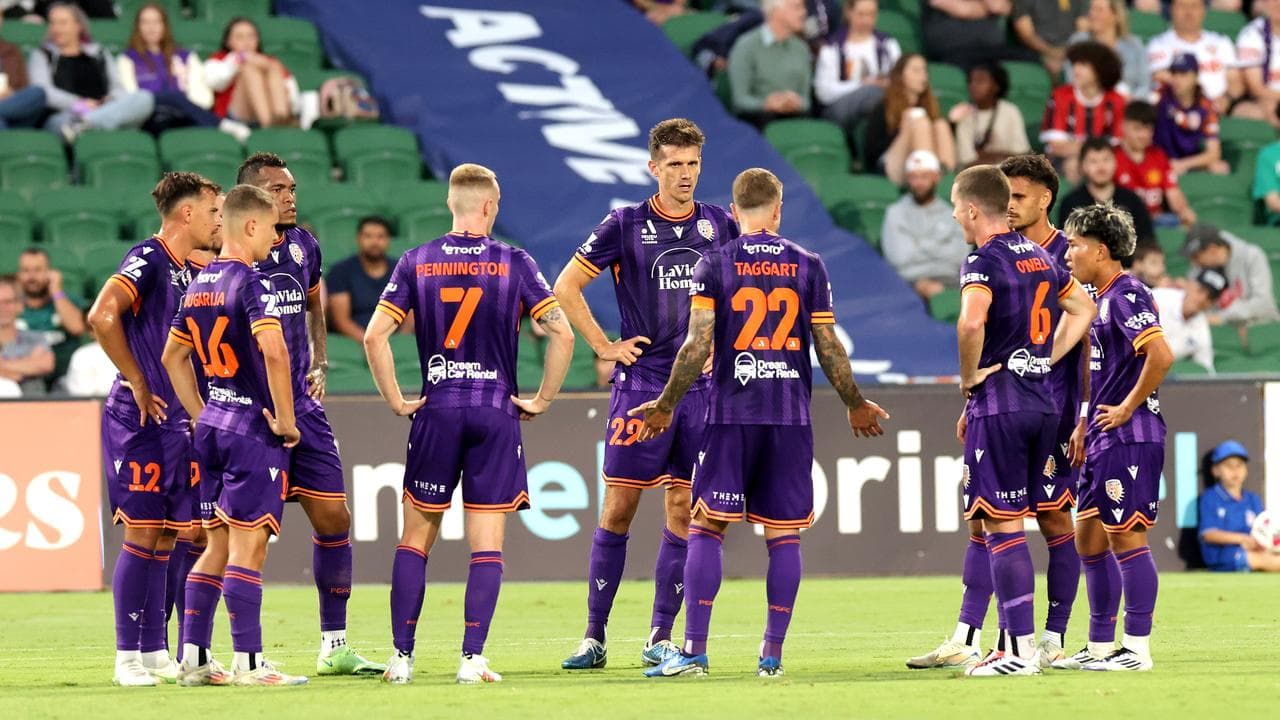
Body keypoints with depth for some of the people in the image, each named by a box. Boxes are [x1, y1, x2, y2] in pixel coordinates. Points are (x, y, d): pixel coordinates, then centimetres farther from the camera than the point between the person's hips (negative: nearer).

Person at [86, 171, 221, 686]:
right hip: (138, 418, -8)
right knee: (142, 535, -7)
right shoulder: (147, 260, -13)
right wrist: (137, 383, -18)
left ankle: (155, 654, 13)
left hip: (174, 422, 8)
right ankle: (128, 658, -3)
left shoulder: (186, 271, 14)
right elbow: (102, 316, -26)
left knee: (164, 538, 9)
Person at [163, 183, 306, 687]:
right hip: (253, 428, -8)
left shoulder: (199, 284, 12)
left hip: (212, 424, 8)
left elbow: (173, 355, 21)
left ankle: (193, 659, 11)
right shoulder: (251, 283, -14)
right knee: (248, 546, -6)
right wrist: (285, 420, -16)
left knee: (218, 546, 12)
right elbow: (273, 351, -26)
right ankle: (247, 664, -6)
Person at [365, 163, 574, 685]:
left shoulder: (416, 262, 2)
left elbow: (374, 335, -4)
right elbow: (561, 333, -7)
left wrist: (396, 401, 5)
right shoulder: (513, 263, -2)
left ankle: (402, 657, 6)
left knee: (416, 538, 10)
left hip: (436, 411, 1)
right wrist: (541, 400, 2)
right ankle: (472, 658, -4)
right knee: (487, 545, 2)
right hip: (496, 414, -1)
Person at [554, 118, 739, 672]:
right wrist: (603, 346, -1)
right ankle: (594, 636, 1)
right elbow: (565, 288, 3)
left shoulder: (720, 225, 8)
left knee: (684, 512, 2)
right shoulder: (625, 225, -1)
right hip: (641, 384, -3)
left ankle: (661, 636, 8)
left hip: (702, 386, 3)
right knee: (619, 508, -4)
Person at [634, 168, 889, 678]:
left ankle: (694, 650, -6)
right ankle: (772, 653, 3)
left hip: (730, 415, -1)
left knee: (707, 528, 1)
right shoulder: (808, 266, 4)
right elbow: (829, 348, 5)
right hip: (791, 418, 1)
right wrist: (855, 405, 19)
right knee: (783, 535, 5)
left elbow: (697, 346, -7)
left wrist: (666, 406, 4)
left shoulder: (713, 266, -1)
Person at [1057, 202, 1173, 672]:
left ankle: (1136, 649, -3)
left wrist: (1127, 409, -19)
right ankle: (1100, 647, 19)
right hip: (1104, 440, 10)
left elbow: (1161, 355, -26)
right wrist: (1087, 425, 21)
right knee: (1089, 538, 13)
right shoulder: (1104, 297, 16)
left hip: (1130, 438, -10)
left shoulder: (1126, 295, -14)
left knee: (1126, 538, -7)